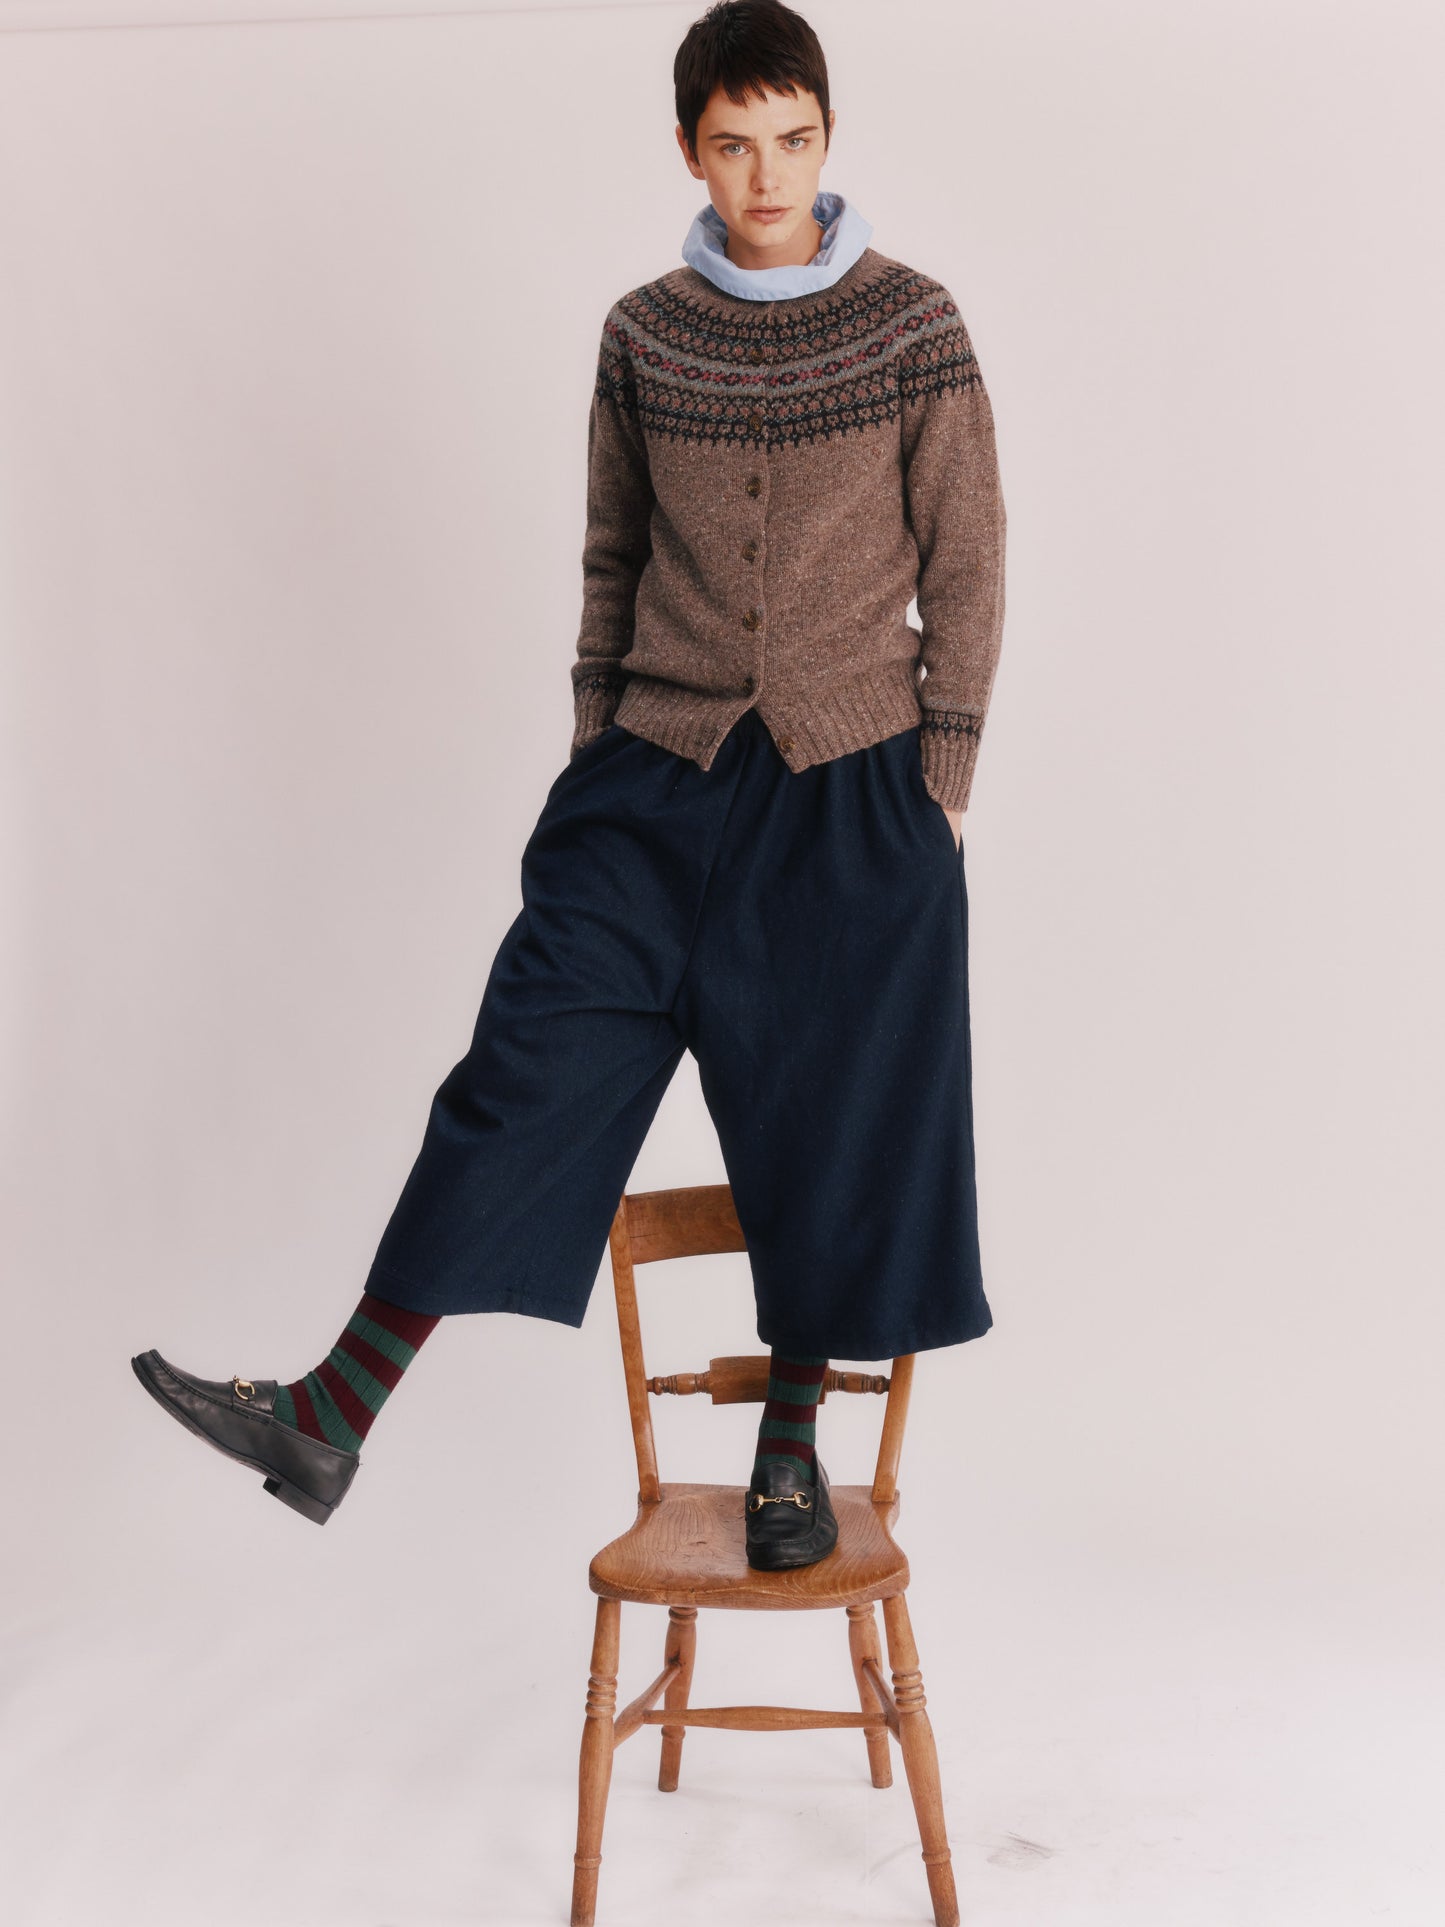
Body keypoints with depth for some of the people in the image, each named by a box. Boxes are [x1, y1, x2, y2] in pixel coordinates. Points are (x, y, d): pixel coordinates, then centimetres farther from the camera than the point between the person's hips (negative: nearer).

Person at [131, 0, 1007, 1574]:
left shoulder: (913, 326, -2)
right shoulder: (644, 335, 5)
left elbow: (965, 568, 0)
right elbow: (611, 561, 13)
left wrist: (941, 788, -3)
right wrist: (596, 752, 10)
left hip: (850, 783, -1)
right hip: (663, 770, 2)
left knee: (835, 1113, 3)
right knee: (532, 1061, -5)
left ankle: (791, 1438, 23)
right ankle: (330, 1422, -2)